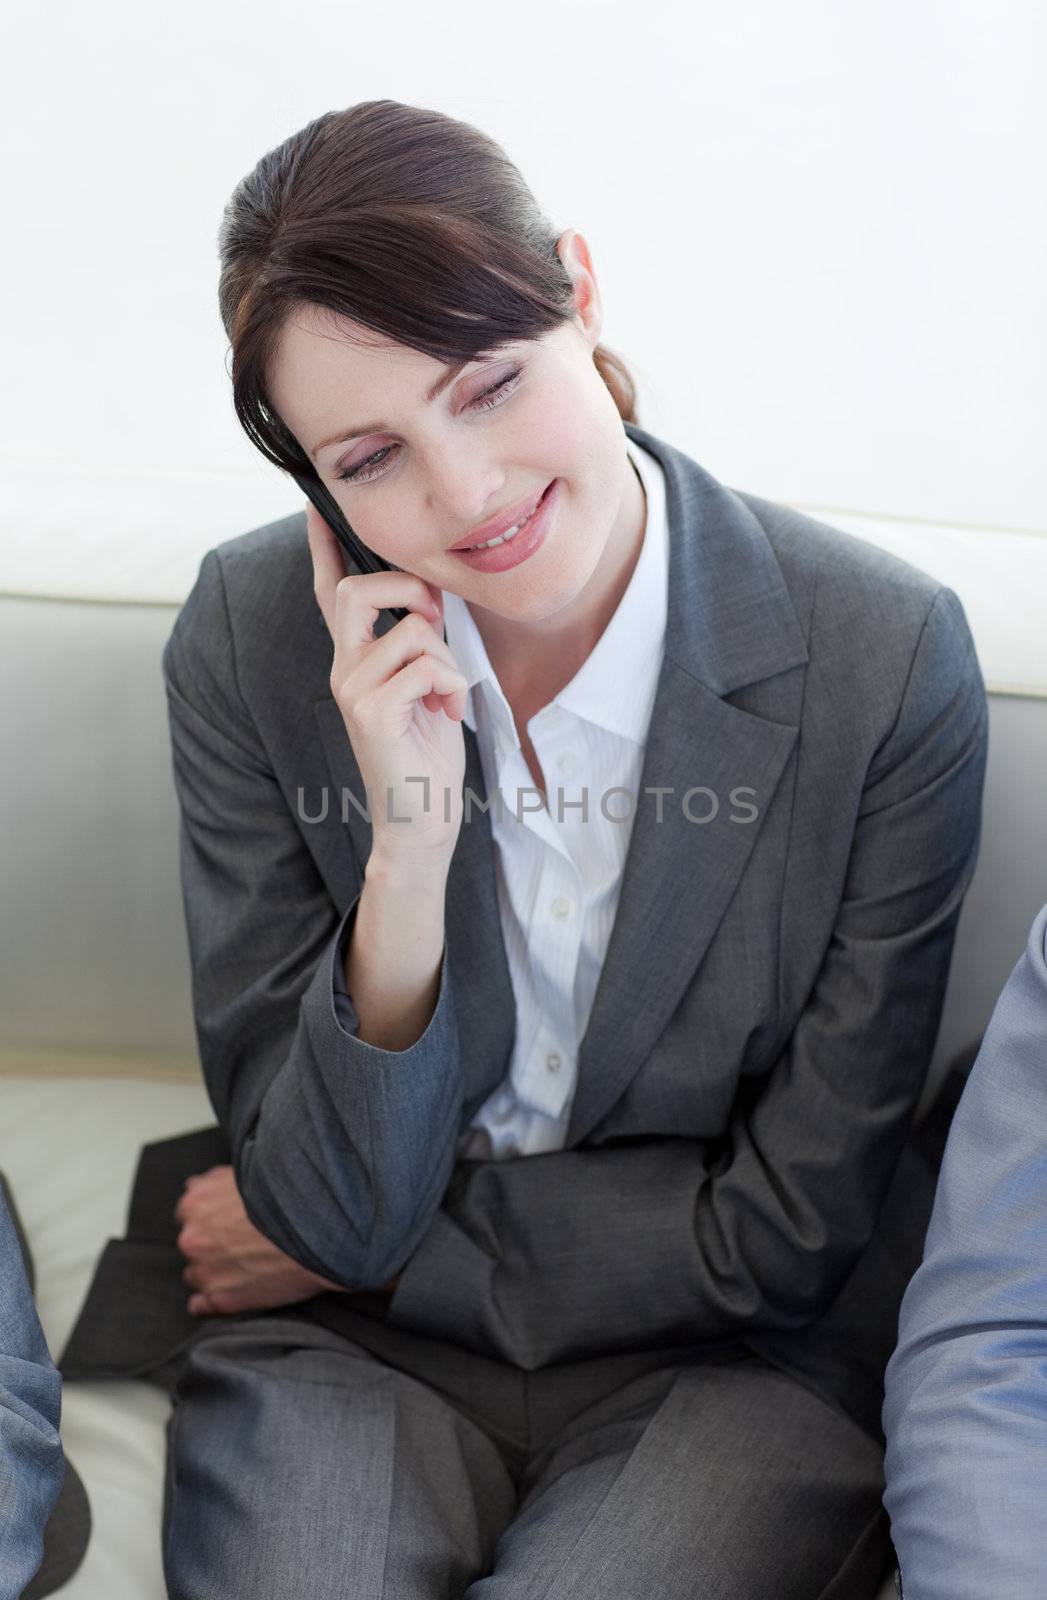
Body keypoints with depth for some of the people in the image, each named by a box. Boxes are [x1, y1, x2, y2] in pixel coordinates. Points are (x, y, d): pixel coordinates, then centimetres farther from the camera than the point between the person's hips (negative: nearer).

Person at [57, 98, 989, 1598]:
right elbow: (335, 1203, -10)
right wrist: (409, 850, -26)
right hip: (347, 1354, 1)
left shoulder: (889, 660, -17)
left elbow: (785, 1232, -10)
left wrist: (347, 1253, -6)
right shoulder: (249, 642, -10)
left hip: (733, 1364, 0)